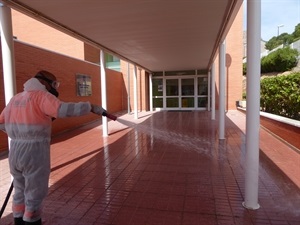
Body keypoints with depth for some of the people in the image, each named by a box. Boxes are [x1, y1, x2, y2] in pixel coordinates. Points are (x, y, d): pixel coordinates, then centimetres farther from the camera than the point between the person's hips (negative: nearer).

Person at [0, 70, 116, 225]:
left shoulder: (16, 98, 14)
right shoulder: (41, 96, -11)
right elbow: (64, 109, -30)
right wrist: (98, 109, -28)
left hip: (15, 151, 8)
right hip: (35, 153, -8)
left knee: (21, 192, 23)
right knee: (35, 195, 8)